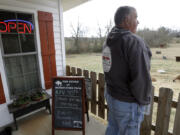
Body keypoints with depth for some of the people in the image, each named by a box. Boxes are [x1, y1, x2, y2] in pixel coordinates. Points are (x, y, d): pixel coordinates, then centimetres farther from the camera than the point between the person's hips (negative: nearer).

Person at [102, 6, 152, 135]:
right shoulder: (134, 41, -22)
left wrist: (114, 89, 16)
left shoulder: (108, 41, 4)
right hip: (128, 101, -7)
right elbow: (141, 78, -24)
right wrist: (145, 101, -8)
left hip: (111, 94, 8)